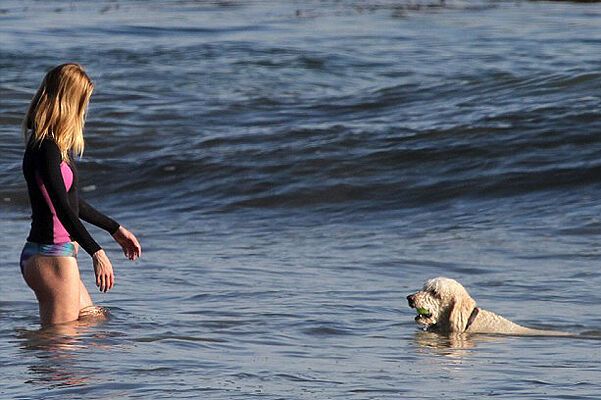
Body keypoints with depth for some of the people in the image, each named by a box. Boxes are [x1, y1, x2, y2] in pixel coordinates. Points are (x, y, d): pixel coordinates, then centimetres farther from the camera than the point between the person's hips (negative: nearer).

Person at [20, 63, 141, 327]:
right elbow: (62, 207, -25)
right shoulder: (46, 148, -18)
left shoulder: (52, 145, 13)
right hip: (51, 257, -10)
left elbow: (71, 201, 24)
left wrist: (115, 229, 31)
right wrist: (96, 252, -29)